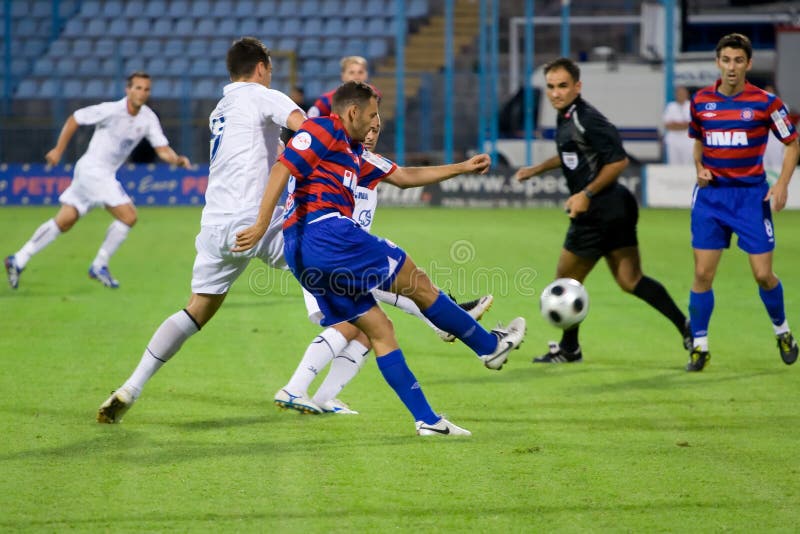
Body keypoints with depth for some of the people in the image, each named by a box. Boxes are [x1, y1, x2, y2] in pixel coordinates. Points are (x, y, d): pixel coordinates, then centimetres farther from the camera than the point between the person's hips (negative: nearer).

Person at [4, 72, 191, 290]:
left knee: (64, 222, 10)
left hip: (106, 174, 7)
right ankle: (99, 267, 0)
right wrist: (58, 150, -5)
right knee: (128, 216, -13)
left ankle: (18, 260, 17)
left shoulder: (148, 118, 1)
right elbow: (74, 119, -8)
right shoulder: (111, 111, -17)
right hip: (92, 168, -7)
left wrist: (177, 159, -24)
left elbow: (162, 149, -3)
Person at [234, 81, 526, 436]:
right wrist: (262, 225, -21)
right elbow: (282, 169, -13)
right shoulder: (324, 131, -1)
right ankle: (490, 346, 13)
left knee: (379, 331, 7)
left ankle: (426, 419, 5)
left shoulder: (353, 152, 27)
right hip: (324, 231, -10)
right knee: (419, 284, 1)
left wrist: (462, 168, 36)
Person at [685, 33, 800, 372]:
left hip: (751, 194, -2)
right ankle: (699, 346, 8)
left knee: (763, 274, -3)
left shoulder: (765, 102, -7)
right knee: (703, 273, -3)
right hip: (711, 195, 2)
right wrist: (699, 168, 0)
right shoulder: (701, 101, 2)